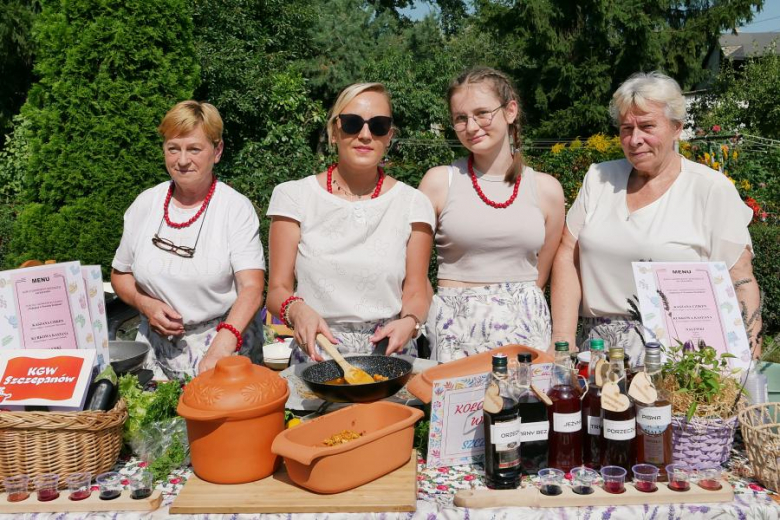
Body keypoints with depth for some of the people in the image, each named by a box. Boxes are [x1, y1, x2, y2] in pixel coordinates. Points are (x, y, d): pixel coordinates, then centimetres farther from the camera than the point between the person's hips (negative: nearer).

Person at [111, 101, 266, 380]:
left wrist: (220, 348, -32)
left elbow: (252, 288, -17)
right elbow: (120, 274, 18)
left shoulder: (236, 208, -6)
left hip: (227, 347, -3)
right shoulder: (144, 205, 7)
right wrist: (144, 303, -3)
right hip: (158, 351, 4)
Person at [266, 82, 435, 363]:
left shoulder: (412, 203, 5)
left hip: (388, 353, 1)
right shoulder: (294, 196, 4)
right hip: (315, 354, 0)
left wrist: (409, 322, -15)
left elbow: (415, 292, 6)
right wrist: (297, 311, -19)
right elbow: (277, 289, 3)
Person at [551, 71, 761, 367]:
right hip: (599, 349, 3)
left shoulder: (713, 190, 0)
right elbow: (568, 257, 6)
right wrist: (563, 342, -3)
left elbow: (740, 283, -1)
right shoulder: (599, 178, 10)